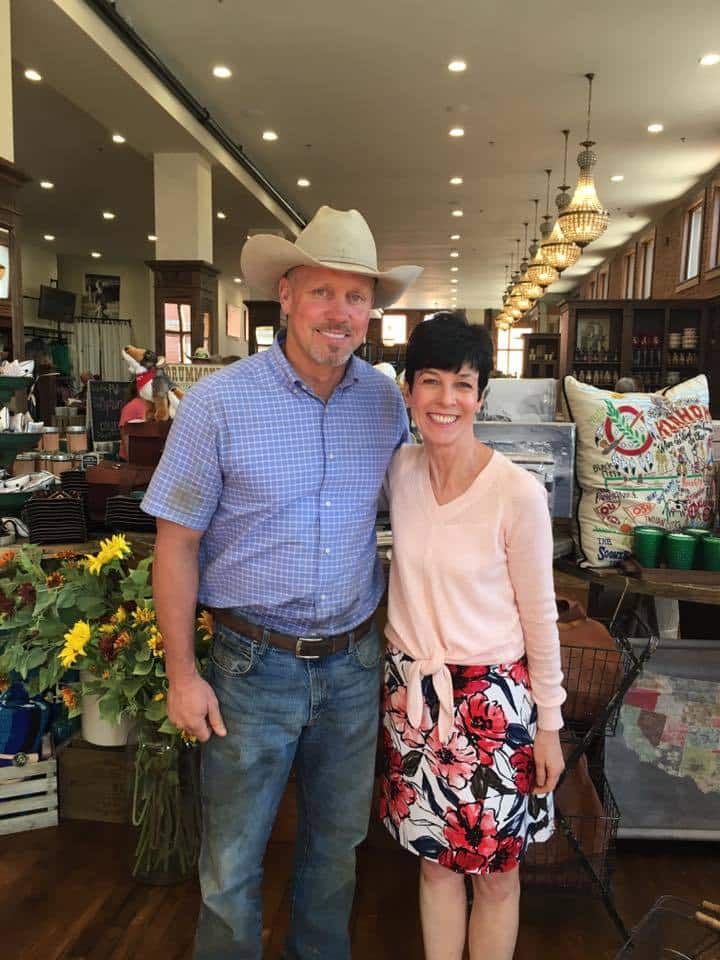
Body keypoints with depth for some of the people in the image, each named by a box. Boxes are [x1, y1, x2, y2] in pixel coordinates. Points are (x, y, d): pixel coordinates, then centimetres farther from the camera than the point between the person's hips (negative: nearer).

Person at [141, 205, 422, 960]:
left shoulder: (385, 400, -2)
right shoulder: (219, 402, -13)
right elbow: (176, 542, -9)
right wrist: (183, 674, -9)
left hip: (354, 661, 4)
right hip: (255, 663, -3)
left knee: (337, 840, 23)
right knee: (231, 861, 13)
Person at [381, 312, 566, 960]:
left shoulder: (518, 494, -18)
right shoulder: (399, 472, -6)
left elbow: (540, 616, -8)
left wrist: (549, 723, -2)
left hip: (491, 699, -3)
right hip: (411, 689, 4)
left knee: (495, 870, 15)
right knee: (435, 856, 21)